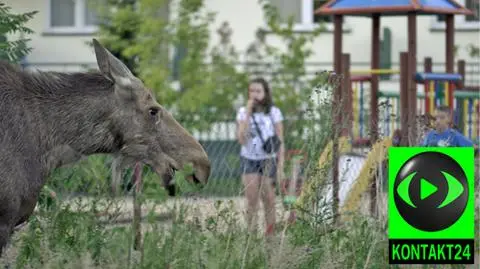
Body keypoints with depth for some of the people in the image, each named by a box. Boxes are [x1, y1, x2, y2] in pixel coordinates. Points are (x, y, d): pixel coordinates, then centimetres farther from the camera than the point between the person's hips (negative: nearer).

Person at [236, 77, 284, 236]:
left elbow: (280, 142, 2)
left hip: (268, 159, -1)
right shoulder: (243, 112, 3)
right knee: (251, 201, -6)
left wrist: (280, 166, -5)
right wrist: (248, 113, -11)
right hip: (249, 159, 1)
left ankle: (270, 234, 9)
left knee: (268, 200, 0)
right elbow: (241, 139, -9)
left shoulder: (274, 113, 0)